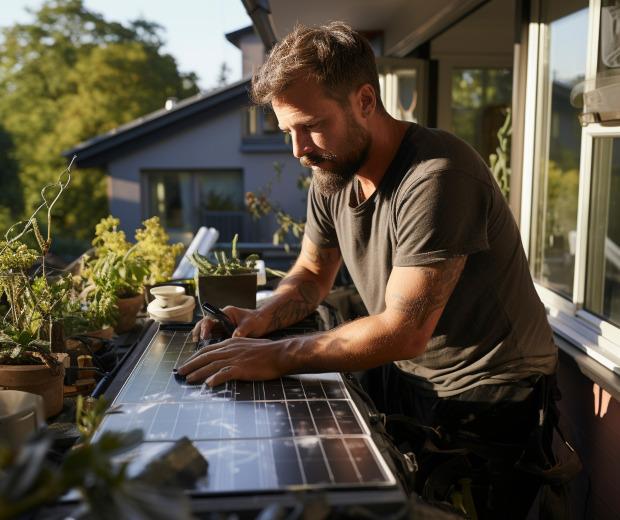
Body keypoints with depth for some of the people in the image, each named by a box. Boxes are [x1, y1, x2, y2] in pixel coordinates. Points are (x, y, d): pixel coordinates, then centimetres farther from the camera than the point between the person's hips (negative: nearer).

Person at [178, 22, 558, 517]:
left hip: (488, 399, -6)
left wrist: (277, 356, -29)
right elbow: (313, 272, 9)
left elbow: (404, 331, -31)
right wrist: (263, 318, -10)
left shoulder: (437, 176, -28)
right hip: (406, 376, 7)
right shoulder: (332, 174, -4)